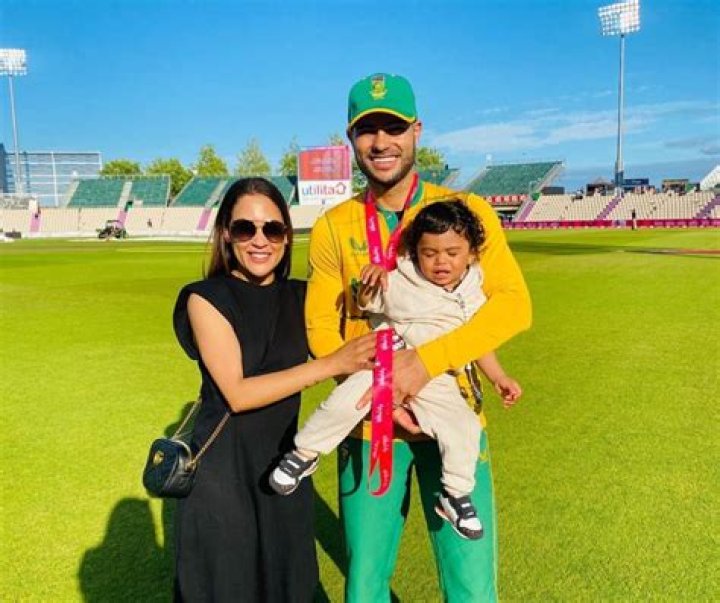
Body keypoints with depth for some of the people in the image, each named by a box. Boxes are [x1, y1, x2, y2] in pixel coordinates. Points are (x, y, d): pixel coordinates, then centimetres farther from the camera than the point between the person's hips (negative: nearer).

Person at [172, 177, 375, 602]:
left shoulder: (300, 297, 1)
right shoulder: (206, 299, -11)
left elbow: (349, 368, -1)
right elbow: (238, 393, -19)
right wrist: (331, 364, -24)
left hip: (285, 464, 4)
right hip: (223, 470, -4)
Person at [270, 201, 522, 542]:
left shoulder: (473, 297, 4)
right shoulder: (399, 281, -5)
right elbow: (363, 306, 4)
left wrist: (499, 378, 8)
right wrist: (368, 285, -17)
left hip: (435, 381, 3)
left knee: (464, 428, -13)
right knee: (345, 402, -23)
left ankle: (456, 495, 11)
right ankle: (304, 453, 2)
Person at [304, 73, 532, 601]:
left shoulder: (465, 210, -3)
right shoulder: (333, 228, 1)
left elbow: (514, 304, -12)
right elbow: (320, 328, 0)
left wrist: (427, 360, -22)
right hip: (368, 425, 2)